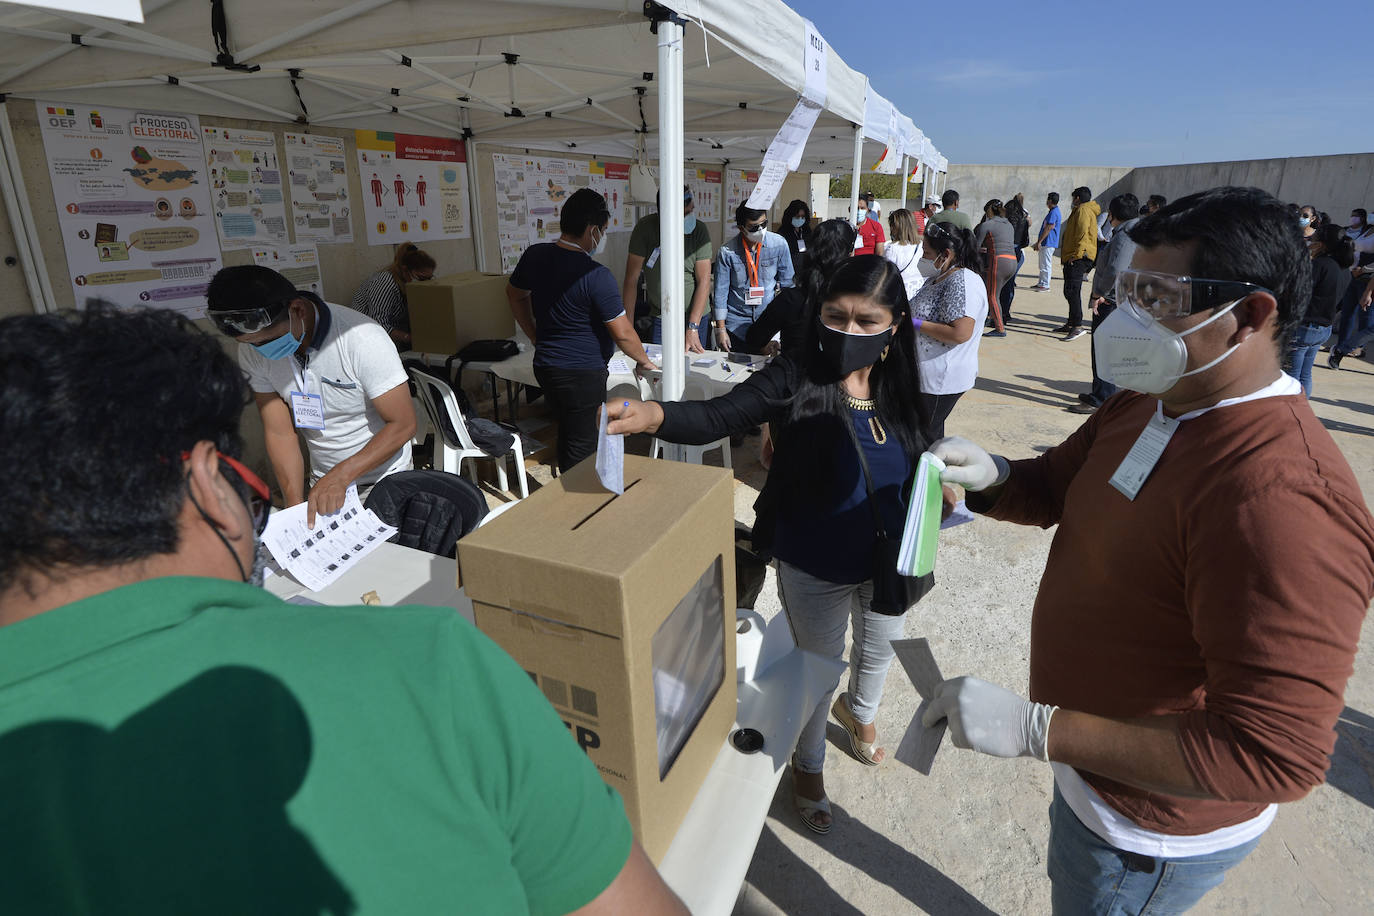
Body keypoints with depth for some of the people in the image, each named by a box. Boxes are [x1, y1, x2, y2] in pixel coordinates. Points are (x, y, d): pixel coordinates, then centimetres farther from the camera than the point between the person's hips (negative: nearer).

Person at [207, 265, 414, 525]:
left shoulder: (361, 338, -23)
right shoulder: (253, 351, -8)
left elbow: (403, 424, -20)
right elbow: (279, 432, -5)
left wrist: (342, 474, -27)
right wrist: (296, 509, -13)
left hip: (382, 481, -4)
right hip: (322, 483, 4)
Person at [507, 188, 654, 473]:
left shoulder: (534, 255, 1)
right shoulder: (596, 275, -21)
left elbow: (514, 294, 18)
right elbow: (622, 333, -18)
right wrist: (644, 361, -1)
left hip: (545, 364, 8)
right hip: (582, 372, -8)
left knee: (567, 435, 23)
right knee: (582, 446, 5)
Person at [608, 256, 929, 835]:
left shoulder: (898, 390, -7)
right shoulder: (796, 379, -23)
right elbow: (717, 417, -37)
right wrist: (653, 415, -55)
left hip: (886, 561, 5)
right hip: (815, 568, -5)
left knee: (880, 647, 29)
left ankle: (859, 710, 66)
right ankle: (808, 765, 48)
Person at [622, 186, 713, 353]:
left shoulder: (699, 230, -9)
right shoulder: (646, 228, -11)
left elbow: (704, 281, -11)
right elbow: (631, 280, -10)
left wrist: (693, 328, -18)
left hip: (695, 317, 0)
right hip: (659, 319, 0)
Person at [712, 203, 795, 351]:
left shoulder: (779, 244, -5)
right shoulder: (727, 252, -11)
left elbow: (787, 283, 4)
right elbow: (721, 292, -5)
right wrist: (720, 329, -5)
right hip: (736, 323, -1)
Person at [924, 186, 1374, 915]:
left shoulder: (1281, 499, -36)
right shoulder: (1148, 406, -6)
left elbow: (1274, 757, -35)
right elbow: (1055, 488, 6)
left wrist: (1036, 728, -36)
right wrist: (990, 476, -17)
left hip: (1153, 829, -7)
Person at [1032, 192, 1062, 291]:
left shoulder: (1053, 212, -16)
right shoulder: (1054, 211, 17)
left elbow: (1048, 228, -21)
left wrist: (1039, 242, -21)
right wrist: (1039, 242, 24)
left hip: (1048, 243, -10)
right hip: (1046, 243, 10)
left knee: (1046, 265, -8)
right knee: (1043, 265, 15)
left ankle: (1045, 285, -6)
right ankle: (1041, 284, 22)